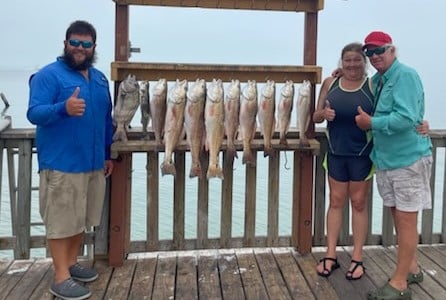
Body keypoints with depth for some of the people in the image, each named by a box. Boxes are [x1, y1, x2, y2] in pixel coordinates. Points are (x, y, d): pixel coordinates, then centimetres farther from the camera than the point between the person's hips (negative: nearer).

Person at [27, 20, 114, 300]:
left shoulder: (100, 78, 13)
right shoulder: (48, 75, -8)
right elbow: (34, 113, -18)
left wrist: (108, 154, 18)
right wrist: (63, 108, -36)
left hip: (93, 162, 7)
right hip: (61, 164, -7)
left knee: (82, 218, 15)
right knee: (61, 220, -1)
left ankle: (72, 262, 30)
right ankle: (61, 277, 9)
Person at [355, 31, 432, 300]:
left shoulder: (405, 75, -15)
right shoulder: (376, 80, 10)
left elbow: (406, 118, -26)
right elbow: (374, 113, 23)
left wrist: (371, 123, -16)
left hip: (408, 158, -8)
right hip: (386, 159, 8)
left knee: (406, 219, -1)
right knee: (398, 216, 16)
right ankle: (411, 268, 33)